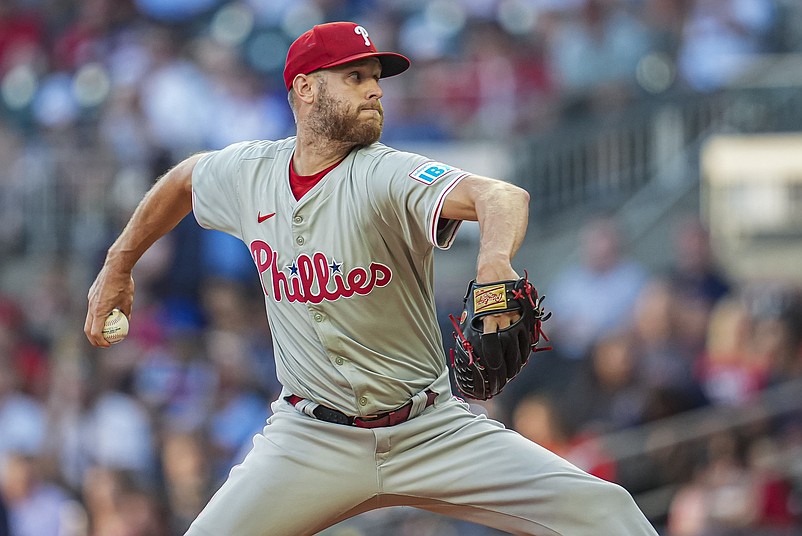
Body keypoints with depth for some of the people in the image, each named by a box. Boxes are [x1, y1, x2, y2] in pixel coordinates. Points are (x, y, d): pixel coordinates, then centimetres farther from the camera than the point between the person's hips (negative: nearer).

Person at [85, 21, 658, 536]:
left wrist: (495, 259, -59)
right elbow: (183, 179, 23)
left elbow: (502, 196, -37)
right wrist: (118, 268, 26)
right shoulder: (250, 172, -2)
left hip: (432, 430, -2)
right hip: (312, 441, 3)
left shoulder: (388, 175, -17)